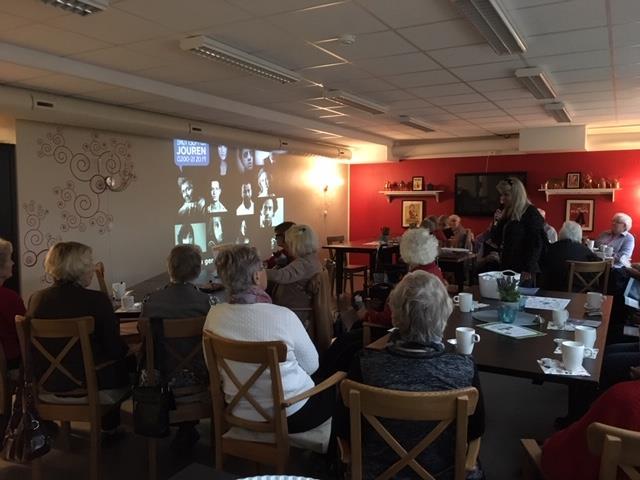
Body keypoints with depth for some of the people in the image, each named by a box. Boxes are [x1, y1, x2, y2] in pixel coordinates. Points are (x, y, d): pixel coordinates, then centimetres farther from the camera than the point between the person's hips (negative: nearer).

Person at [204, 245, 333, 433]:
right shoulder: (282, 316, -26)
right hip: (290, 415, -5)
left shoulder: (214, 315, -12)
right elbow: (311, 365, -10)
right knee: (334, 388, 25)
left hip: (242, 413, 5)